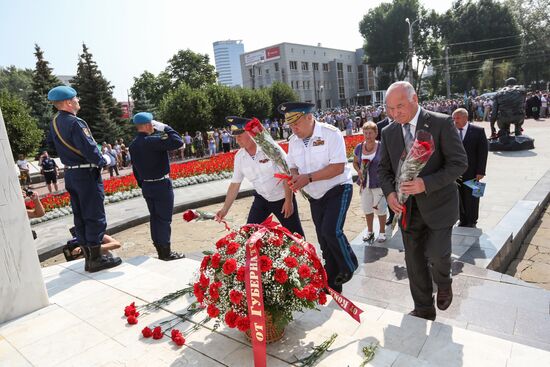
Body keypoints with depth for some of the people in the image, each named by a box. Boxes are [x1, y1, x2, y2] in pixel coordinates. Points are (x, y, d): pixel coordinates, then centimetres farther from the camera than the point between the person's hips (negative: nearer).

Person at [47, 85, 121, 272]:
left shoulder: (54, 123, 9)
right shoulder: (75, 123, -19)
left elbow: (60, 148, 16)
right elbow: (90, 150, -22)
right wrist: (102, 161, -5)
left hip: (70, 174, 9)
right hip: (87, 173, -9)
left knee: (80, 217, 12)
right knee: (95, 217, 0)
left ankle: (88, 258, 21)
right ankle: (96, 259, 7)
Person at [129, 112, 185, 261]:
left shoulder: (133, 145, 6)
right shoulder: (153, 140, -19)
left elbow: (135, 169, 13)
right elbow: (178, 142, -26)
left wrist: (143, 186, 21)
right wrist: (166, 128, -12)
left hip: (146, 186, 8)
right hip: (162, 184, -8)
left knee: (154, 218, 14)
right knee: (164, 219, 0)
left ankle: (160, 250, 23)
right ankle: (166, 252, 7)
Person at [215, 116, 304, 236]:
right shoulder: (239, 157, -5)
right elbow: (235, 184, 3)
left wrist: (288, 200, -18)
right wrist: (225, 209, 0)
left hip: (282, 197, -4)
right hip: (261, 198, 5)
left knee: (295, 234, 5)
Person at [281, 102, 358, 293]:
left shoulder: (331, 134, -18)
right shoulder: (293, 141, 1)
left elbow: (338, 167, -24)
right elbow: (293, 167, 10)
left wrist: (309, 178, -29)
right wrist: (295, 177, -14)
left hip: (338, 190, -6)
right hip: (315, 196, 6)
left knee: (331, 230, -23)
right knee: (323, 239, 11)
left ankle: (349, 266, 7)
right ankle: (333, 284, 28)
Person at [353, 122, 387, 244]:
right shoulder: (359, 147, -1)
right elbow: (355, 162, 13)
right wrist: (359, 170, -7)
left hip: (379, 183, -4)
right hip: (364, 183, 4)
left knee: (380, 209, 6)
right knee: (367, 208, 15)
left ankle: (382, 232, 27)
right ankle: (370, 231, 34)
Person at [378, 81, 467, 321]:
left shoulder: (441, 123, -11)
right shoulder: (388, 133, 2)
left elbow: (459, 163, -13)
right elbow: (384, 168, 10)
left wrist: (426, 184, -25)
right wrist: (389, 192, -9)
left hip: (438, 205, -4)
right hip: (407, 208, 4)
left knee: (436, 255, -5)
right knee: (414, 263, 10)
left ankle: (443, 284, 32)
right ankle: (423, 309, 31)